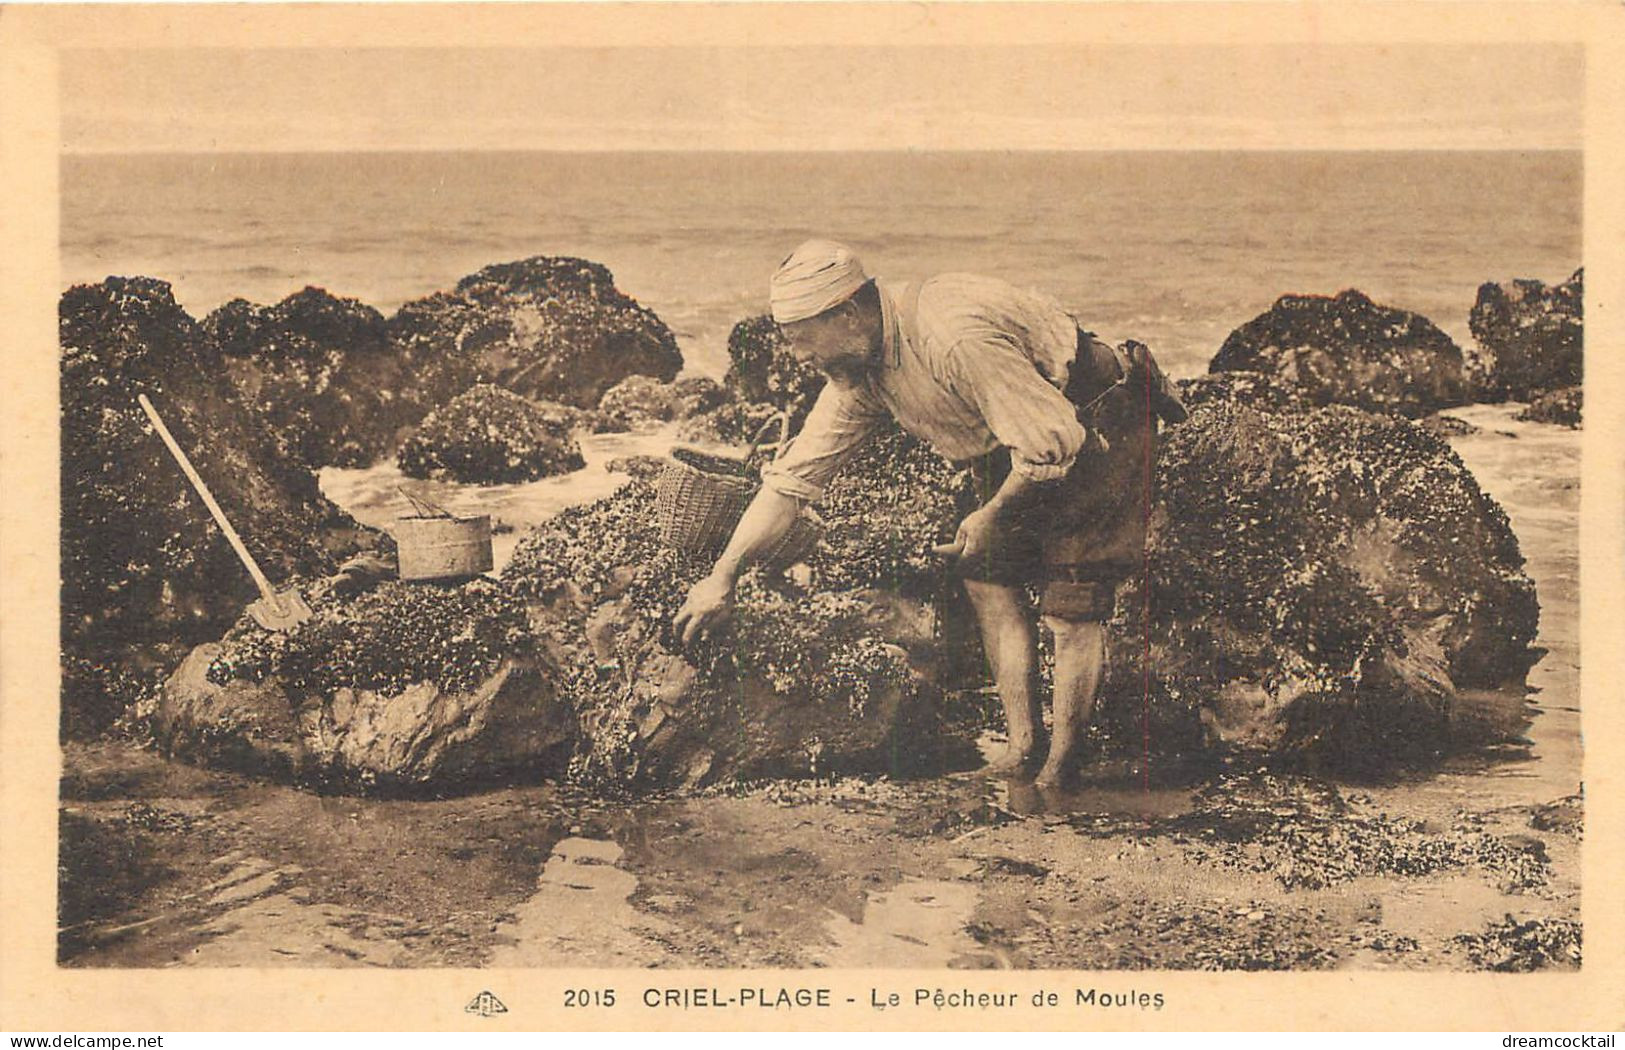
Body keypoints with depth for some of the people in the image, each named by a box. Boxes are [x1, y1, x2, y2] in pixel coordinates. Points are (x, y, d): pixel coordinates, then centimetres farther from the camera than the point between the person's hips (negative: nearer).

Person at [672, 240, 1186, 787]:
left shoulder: (956, 340, -34)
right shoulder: (860, 369, -5)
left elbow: (1052, 443, -31)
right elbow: (794, 474, 0)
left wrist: (990, 518, -16)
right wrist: (722, 578, -1)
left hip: (1100, 429, -9)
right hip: (1019, 447, 9)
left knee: (1071, 604, -9)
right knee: (988, 579, 2)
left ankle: (1058, 774, 0)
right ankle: (1023, 746, 9)